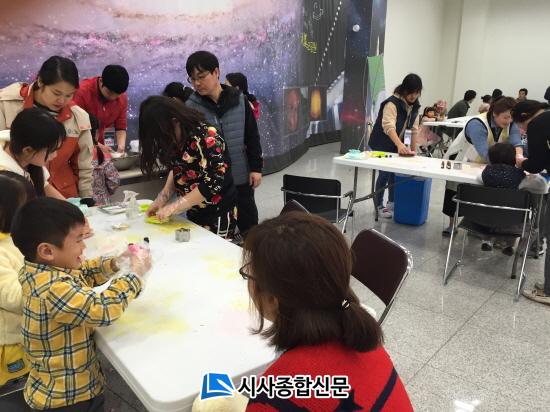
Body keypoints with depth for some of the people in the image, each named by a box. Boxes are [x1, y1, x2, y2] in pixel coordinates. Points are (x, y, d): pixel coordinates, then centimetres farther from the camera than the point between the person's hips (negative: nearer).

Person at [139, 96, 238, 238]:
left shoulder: (206, 138, -23)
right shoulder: (179, 138, 0)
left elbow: (213, 183, -26)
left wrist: (174, 206, -21)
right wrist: (164, 196, -2)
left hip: (217, 215, -7)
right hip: (194, 213, 8)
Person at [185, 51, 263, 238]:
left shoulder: (239, 100, -2)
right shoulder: (191, 107, -6)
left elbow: (252, 136, 4)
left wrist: (256, 167, 2)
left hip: (241, 178, 1)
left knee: (248, 226, 14)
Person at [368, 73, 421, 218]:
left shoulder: (414, 106, 1)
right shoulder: (392, 103, -24)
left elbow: (413, 129, 6)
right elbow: (389, 126, -37)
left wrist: (413, 150, 1)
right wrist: (400, 145, -50)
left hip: (398, 146, 7)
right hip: (382, 145, -7)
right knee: (385, 173, -7)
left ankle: (392, 202, 22)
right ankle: (379, 206, 6)